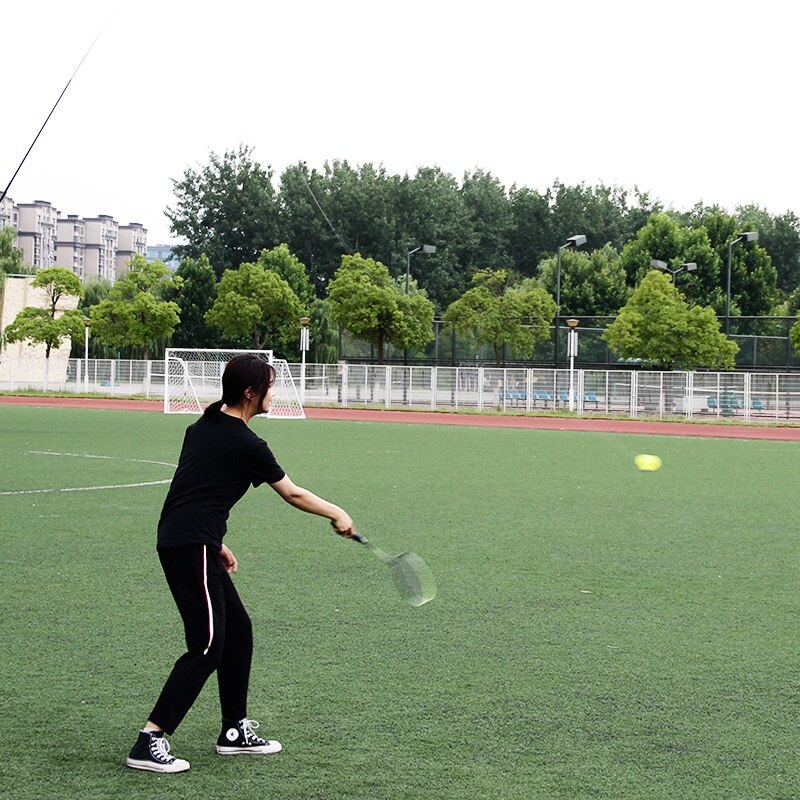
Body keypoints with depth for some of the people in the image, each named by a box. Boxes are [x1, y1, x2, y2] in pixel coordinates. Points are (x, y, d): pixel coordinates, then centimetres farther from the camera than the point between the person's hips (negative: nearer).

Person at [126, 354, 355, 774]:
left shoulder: (203, 425, 13)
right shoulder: (246, 444, -12)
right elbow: (293, 494, 1)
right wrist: (337, 514, 16)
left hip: (181, 541, 10)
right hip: (192, 547, -10)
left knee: (237, 630, 16)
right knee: (207, 645, -9)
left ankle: (236, 731, 23)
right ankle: (149, 742, -12)